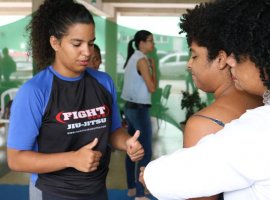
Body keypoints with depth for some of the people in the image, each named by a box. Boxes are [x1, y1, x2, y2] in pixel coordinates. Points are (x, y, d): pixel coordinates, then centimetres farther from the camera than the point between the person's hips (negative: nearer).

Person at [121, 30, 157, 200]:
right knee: (146, 152, -5)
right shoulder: (142, 60, -14)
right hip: (140, 109, -10)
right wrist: (153, 68, -6)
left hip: (130, 107, 10)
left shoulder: (133, 58, 13)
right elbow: (152, 88, -15)